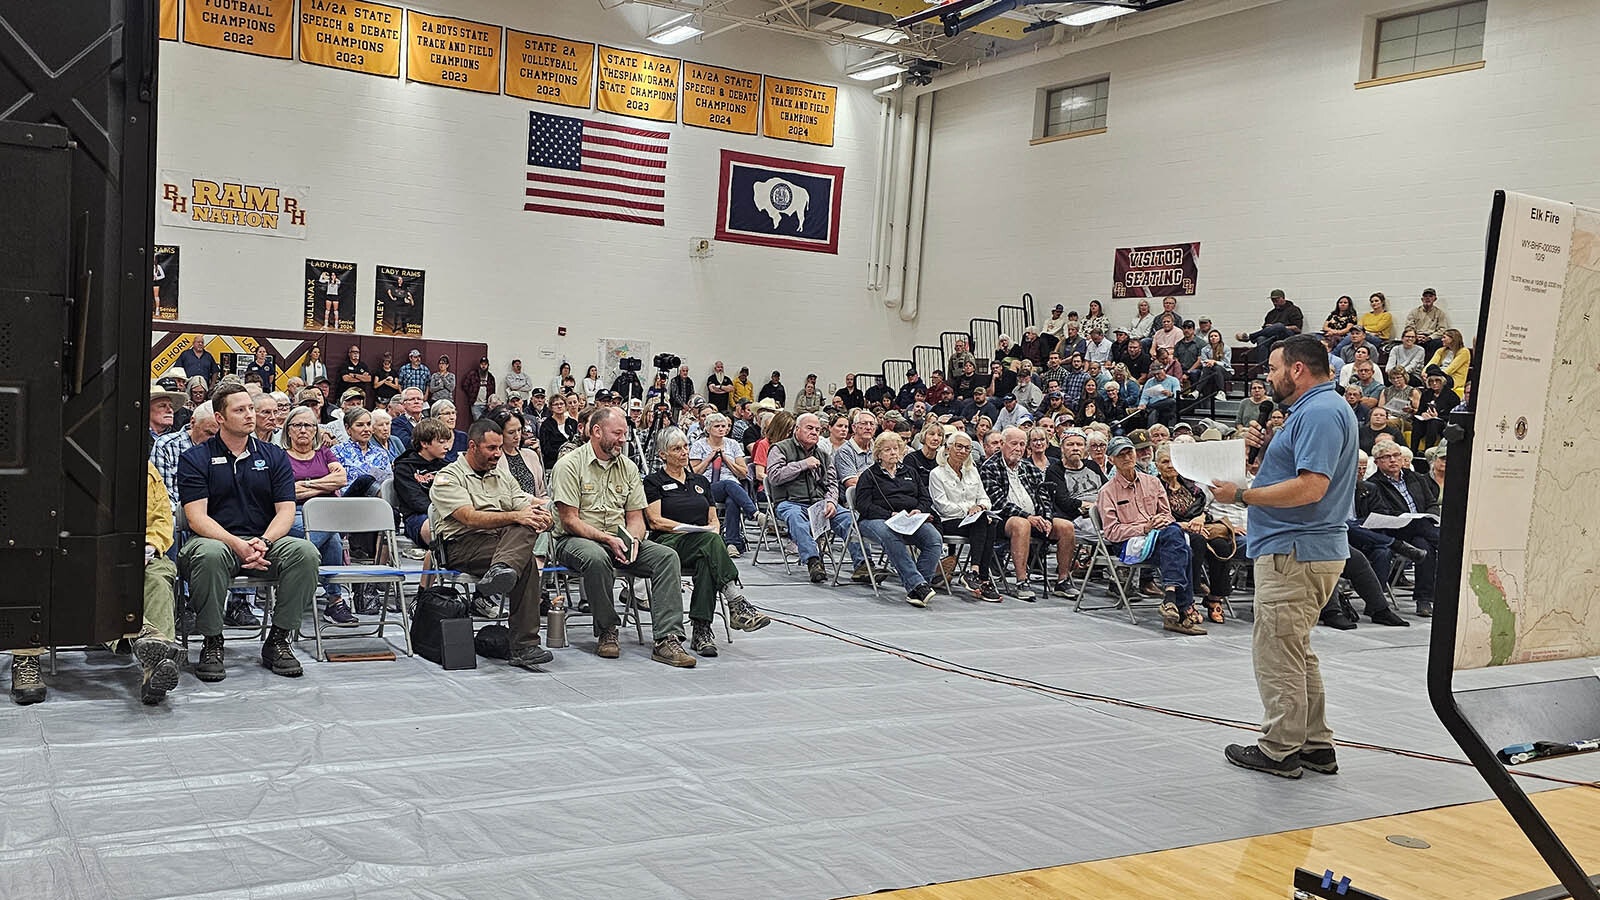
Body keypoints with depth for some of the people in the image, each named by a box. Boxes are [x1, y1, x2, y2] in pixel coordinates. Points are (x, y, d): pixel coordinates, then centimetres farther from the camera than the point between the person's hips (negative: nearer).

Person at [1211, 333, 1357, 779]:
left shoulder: (1320, 412, -17)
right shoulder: (1317, 408, 17)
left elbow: (1311, 487, -26)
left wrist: (1241, 495, -19)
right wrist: (1267, 448, 7)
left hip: (1295, 553, -11)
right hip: (1303, 548, 11)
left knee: (1277, 651, -3)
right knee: (1294, 650, 19)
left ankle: (1280, 750, 6)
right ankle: (1315, 745, 25)